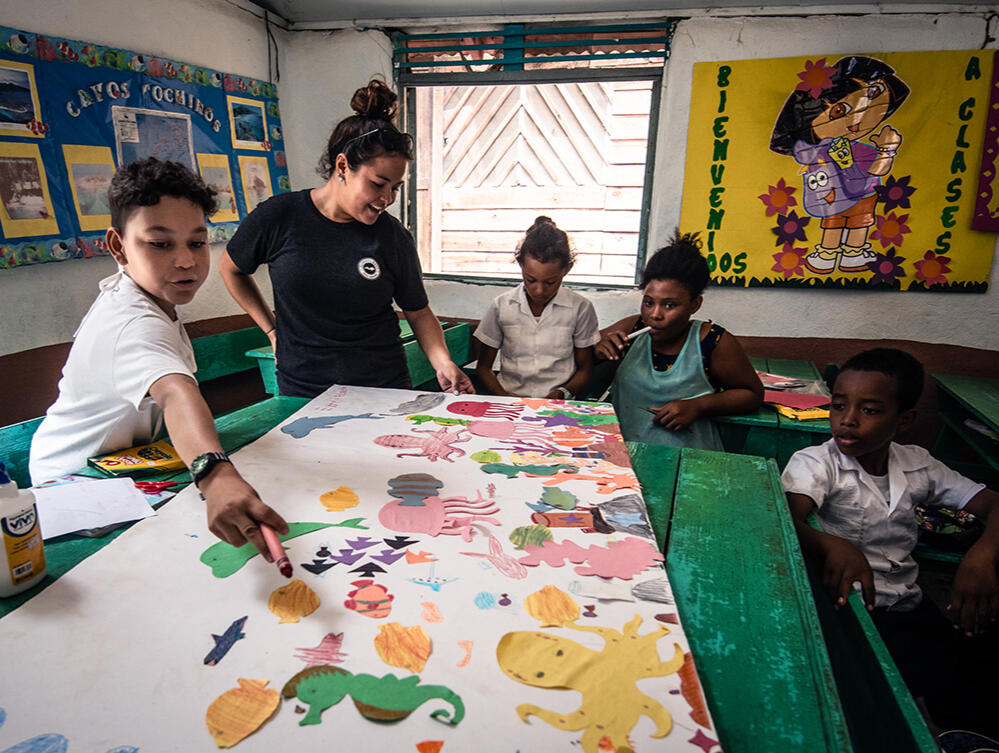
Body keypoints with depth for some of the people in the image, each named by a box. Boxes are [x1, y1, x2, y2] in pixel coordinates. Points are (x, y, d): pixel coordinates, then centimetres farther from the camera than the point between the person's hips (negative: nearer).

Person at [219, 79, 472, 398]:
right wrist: (272, 330, 6)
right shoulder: (278, 217, -7)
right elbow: (230, 269, 11)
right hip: (302, 392, 0)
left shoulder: (393, 237, -5)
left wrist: (443, 363, -13)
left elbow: (419, 312, 3)